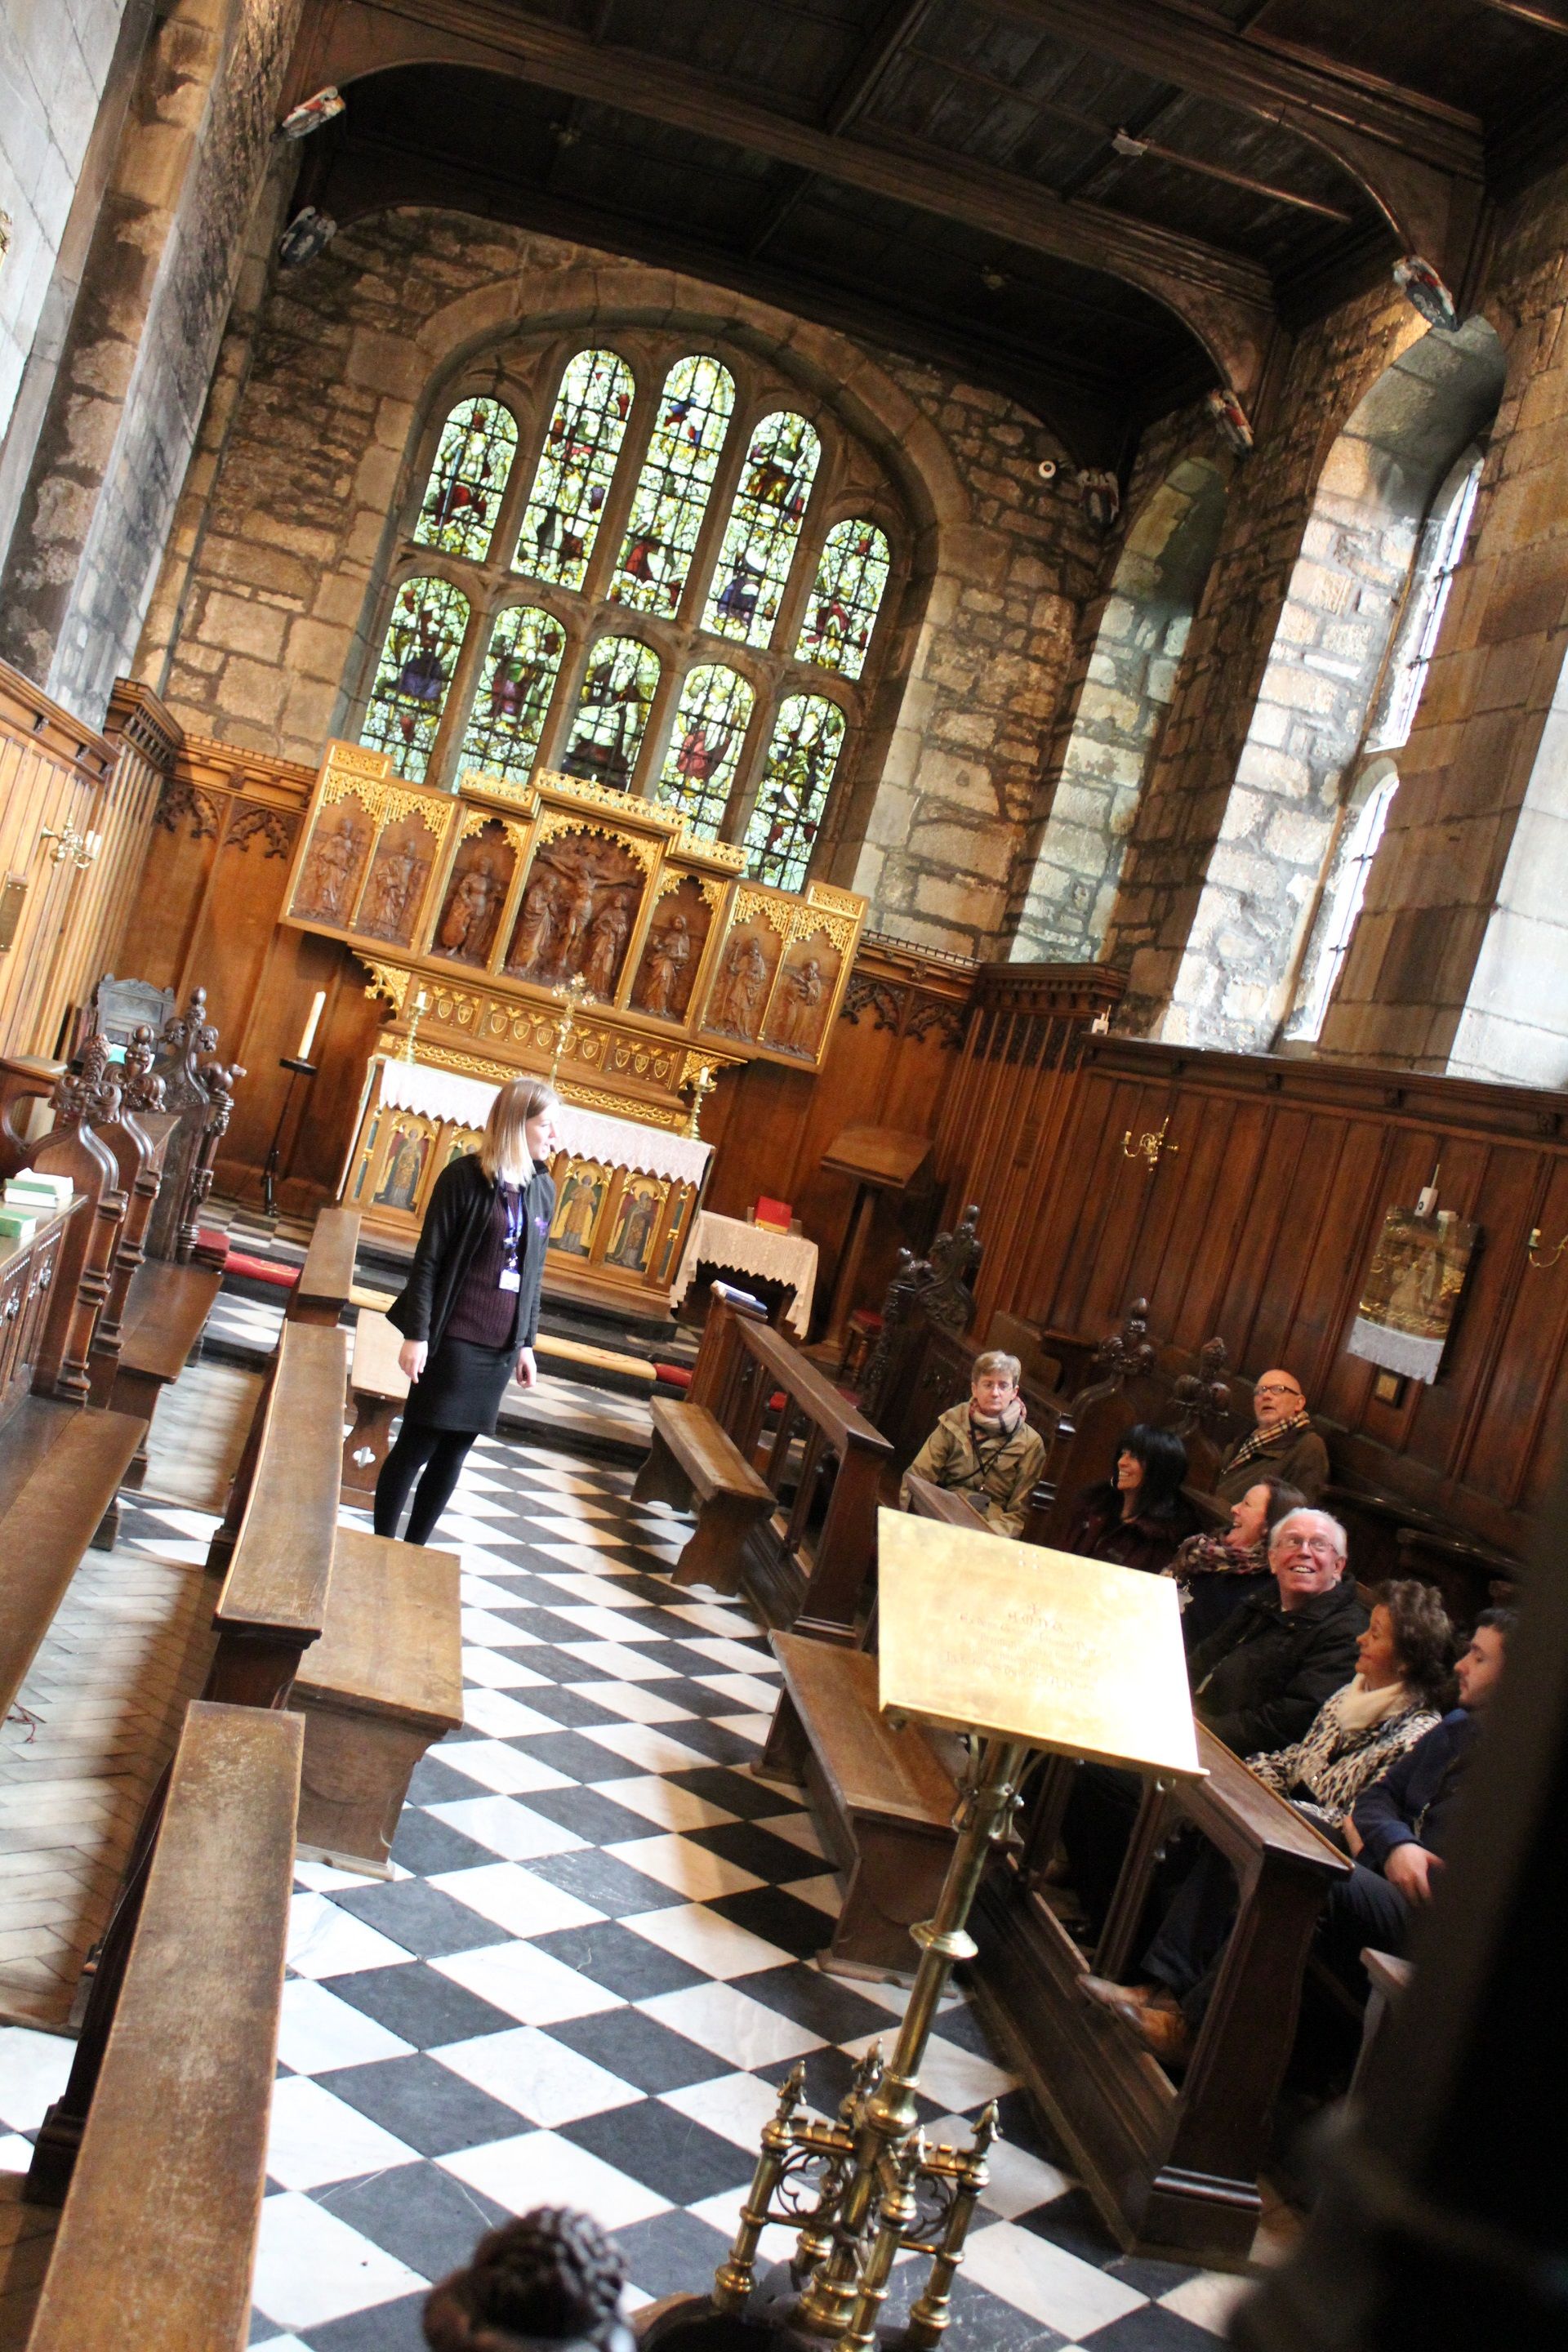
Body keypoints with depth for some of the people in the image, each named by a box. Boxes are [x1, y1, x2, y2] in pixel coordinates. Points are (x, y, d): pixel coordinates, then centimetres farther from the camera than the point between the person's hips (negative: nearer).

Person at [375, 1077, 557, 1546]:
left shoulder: (543, 1188, 6)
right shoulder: (465, 1177, -10)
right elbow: (428, 1259, -9)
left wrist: (526, 1343, 15)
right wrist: (416, 1334, -12)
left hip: (501, 1347, 5)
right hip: (454, 1339, -5)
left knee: (454, 1452, 11)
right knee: (416, 1446, 4)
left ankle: (414, 1550, 23)